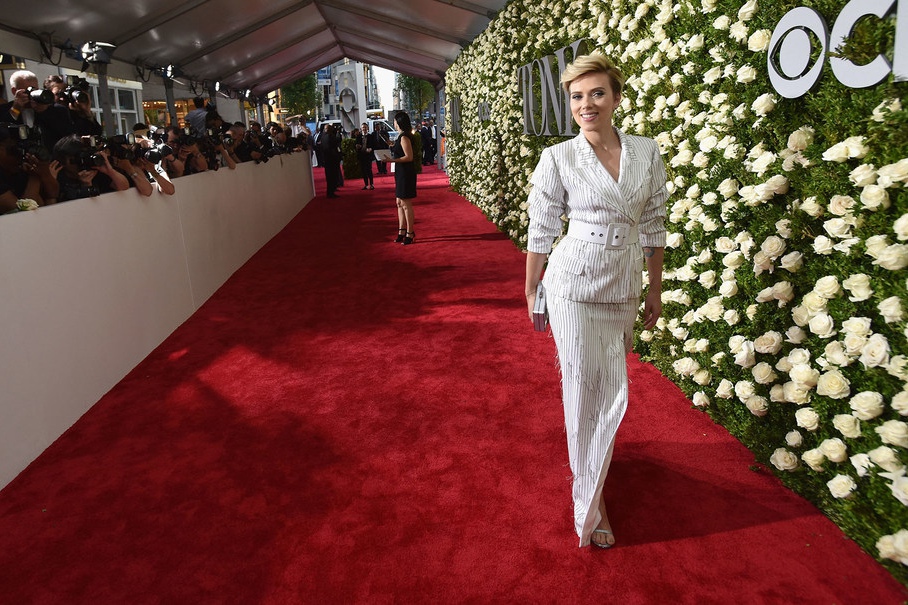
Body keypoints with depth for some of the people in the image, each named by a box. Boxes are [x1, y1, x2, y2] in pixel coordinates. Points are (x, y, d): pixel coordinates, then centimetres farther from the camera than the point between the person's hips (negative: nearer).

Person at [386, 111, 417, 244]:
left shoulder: (404, 137, -17)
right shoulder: (403, 136, 13)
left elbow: (409, 157, -23)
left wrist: (392, 160, -26)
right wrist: (393, 146, 26)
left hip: (406, 172, -11)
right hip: (401, 172, 11)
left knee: (406, 203, -4)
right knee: (400, 203, 13)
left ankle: (410, 233, 3)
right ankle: (402, 231, 20)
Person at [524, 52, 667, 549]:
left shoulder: (647, 153, 2)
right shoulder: (558, 158, -7)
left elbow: (653, 226, 8)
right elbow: (541, 232, -3)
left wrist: (655, 291, 11)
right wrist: (531, 296, 1)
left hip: (624, 288, 4)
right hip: (574, 285, -3)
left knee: (613, 391, 12)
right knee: (585, 389, 2)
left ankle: (590, 464, 41)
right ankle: (589, 503, 20)